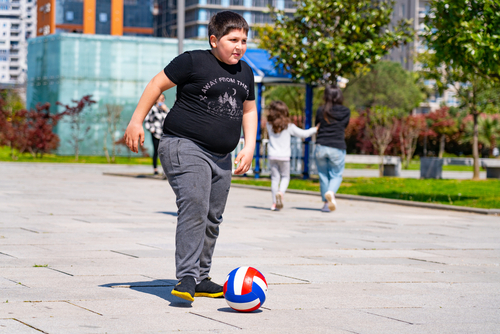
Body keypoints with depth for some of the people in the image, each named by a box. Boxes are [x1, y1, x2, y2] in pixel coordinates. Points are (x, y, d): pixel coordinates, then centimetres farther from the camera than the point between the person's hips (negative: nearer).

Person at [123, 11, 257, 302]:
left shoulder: (245, 72, 14)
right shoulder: (194, 62, -7)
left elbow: (249, 110, 25)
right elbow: (158, 85, -2)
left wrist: (249, 146, 12)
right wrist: (137, 121, -6)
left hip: (221, 157, 8)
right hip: (185, 147, -8)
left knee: (212, 219, 11)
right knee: (194, 207, -24)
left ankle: (200, 280, 23)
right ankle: (186, 278, -26)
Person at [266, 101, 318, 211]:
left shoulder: (269, 125, -2)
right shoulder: (289, 126, -6)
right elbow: (303, 134, 0)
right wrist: (315, 129, 14)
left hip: (272, 156, 2)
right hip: (284, 156, -2)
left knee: (275, 178, 7)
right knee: (285, 177, 13)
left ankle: (275, 202, 5)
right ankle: (281, 192, -15)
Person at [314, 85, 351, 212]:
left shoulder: (321, 111, 2)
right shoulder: (346, 112, 2)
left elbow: (317, 125, 12)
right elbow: (344, 126, 13)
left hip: (321, 147, 1)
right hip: (338, 148, -1)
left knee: (323, 175, 12)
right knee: (336, 175, 8)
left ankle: (326, 202, 11)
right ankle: (331, 192, -22)